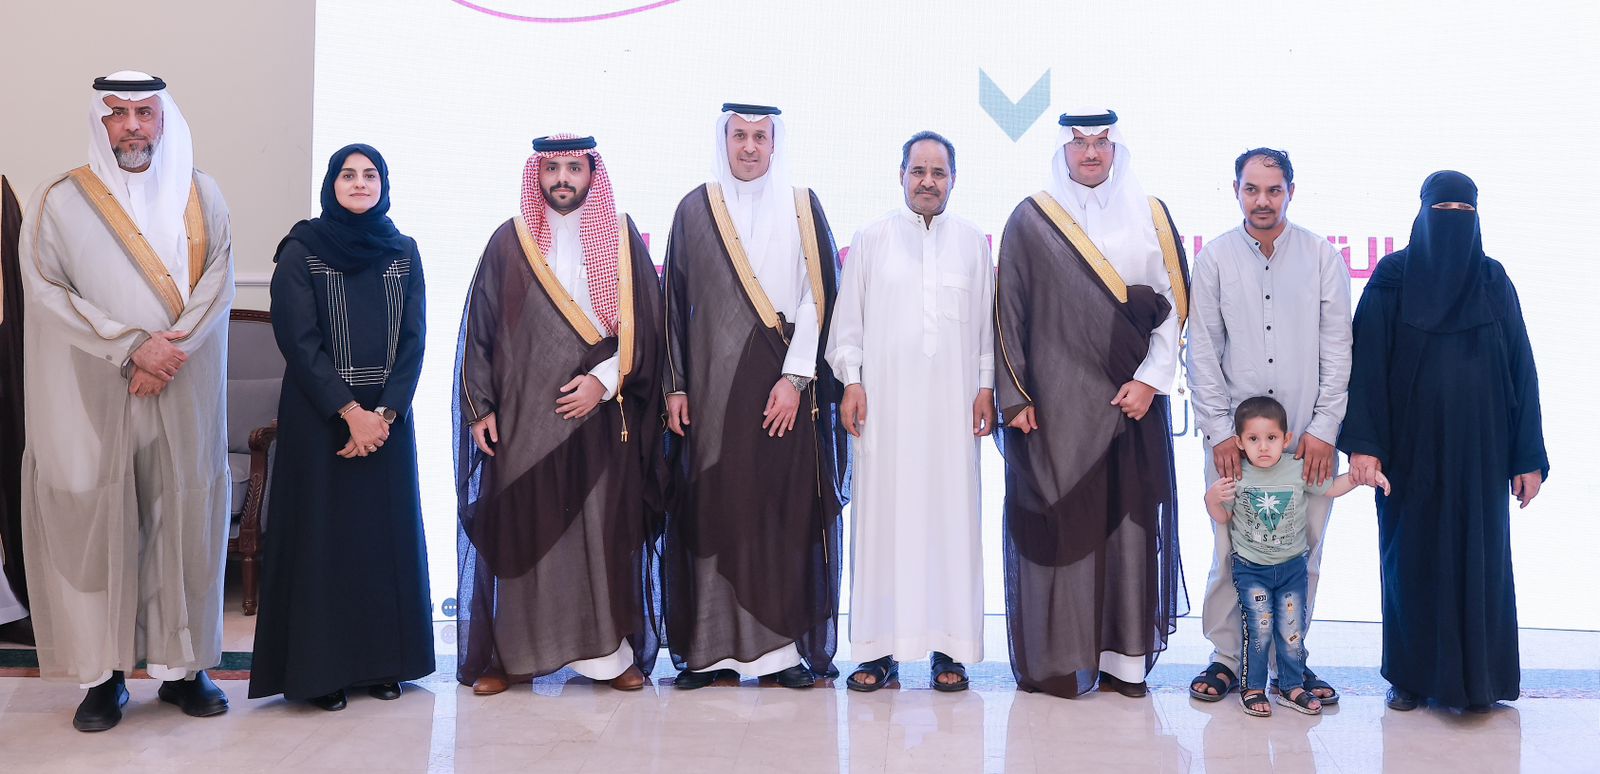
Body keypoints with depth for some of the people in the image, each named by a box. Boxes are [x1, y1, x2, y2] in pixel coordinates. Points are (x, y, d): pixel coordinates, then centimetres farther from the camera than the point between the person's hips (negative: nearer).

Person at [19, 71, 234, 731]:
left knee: (186, 521, 2)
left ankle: (183, 665, 12)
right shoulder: (58, 202, 3)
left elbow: (218, 281, 1)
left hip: (184, 396, 2)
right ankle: (103, 674, 7)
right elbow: (46, 292, -6)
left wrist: (170, 348, -13)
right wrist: (132, 347, -15)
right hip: (91, 397, -1)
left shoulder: (201, 196, 9)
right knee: (94, 526, -1)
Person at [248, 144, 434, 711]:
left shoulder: (403, 252, 8)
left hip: (388, 417, 3)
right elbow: (299, 341, -9)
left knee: (386, 533, 6)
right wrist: (349, 412, -15)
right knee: (323, 533, -1)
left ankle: (382, 661, 16)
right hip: (319, 417, -3)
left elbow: (413, 341, 2)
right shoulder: (301, 252, -2)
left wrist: (385, 414, -10)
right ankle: (320, 668, 8)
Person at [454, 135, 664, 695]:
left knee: (607, 528, 0)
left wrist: (604, 379, -10)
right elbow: (480, 329, 6)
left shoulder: (621, 239, 7)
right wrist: (480, 408, -2)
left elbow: (645, 323, 3)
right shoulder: (509, 243, 7)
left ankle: (612, 649, 8)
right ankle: (509, 654, 6)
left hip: (601, 412, 0)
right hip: (524, 413, 0)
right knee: (520, 528, 0)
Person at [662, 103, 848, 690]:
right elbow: (676, 303, 10)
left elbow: (821, 295, -1)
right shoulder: (694, 211, 9)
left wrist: (795, 377, -10)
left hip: (787, 386, -1)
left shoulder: (802, 209, 6)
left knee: (788, 509, -1)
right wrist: (676, 387, 3)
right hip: (713, 388, 1)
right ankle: (713, 647, 6)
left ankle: (787, 644, 5)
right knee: (713, 507, 0)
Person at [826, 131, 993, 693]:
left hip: (952, 403, 1)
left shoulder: (974, 243, 11)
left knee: (951, 515, 0)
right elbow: (848, 316, 7)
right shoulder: (871, 239, 8)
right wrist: (850, 380, -2)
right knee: (882, 514, -2)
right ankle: (879, 648, 3)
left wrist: (986, 385, 5)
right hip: (885, 401, -1)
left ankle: (949, 648, 5)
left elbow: (987, 322, 12)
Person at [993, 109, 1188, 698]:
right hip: (1056, 402, -2)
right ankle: (1056, 658, 5)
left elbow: (1174, 303, 7)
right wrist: (1014, 396, -5)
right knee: (1058, 522, -2)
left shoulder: (1151, 217, 10)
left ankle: (1125, 656, 11)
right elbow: (1008, 312, 2)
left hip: (1132, 401, 2)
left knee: (1130, 520, 3)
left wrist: (1150, 379, -4)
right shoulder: (1031, 220, 4)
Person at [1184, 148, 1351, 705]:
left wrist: (1324, 428, -3)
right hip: (1233, 434, 0)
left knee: (1303, 553, 4)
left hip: (1309, 436, 1)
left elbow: (1338, 348, 3)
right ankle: (1226, 658, 15)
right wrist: (1219, 429, -3)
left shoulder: (1322, 257, 4)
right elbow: (1202, 350, 3)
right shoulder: (1215, 258, 4)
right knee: (1230, 551, 1)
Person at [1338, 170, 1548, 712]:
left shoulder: (1493, 282, 5)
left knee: (1479, 556, 5)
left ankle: (1477, 676, 17)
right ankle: (1411, 673, 17)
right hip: (1411, 448, -1)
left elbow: (1522, 370, 4)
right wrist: (1364, 443, -16)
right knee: (1411, 556, 5)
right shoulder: (1390, 280, -1)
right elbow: (1367, 364, -6)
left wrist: (1529, 456, 0)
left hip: (1477, 449, 2)